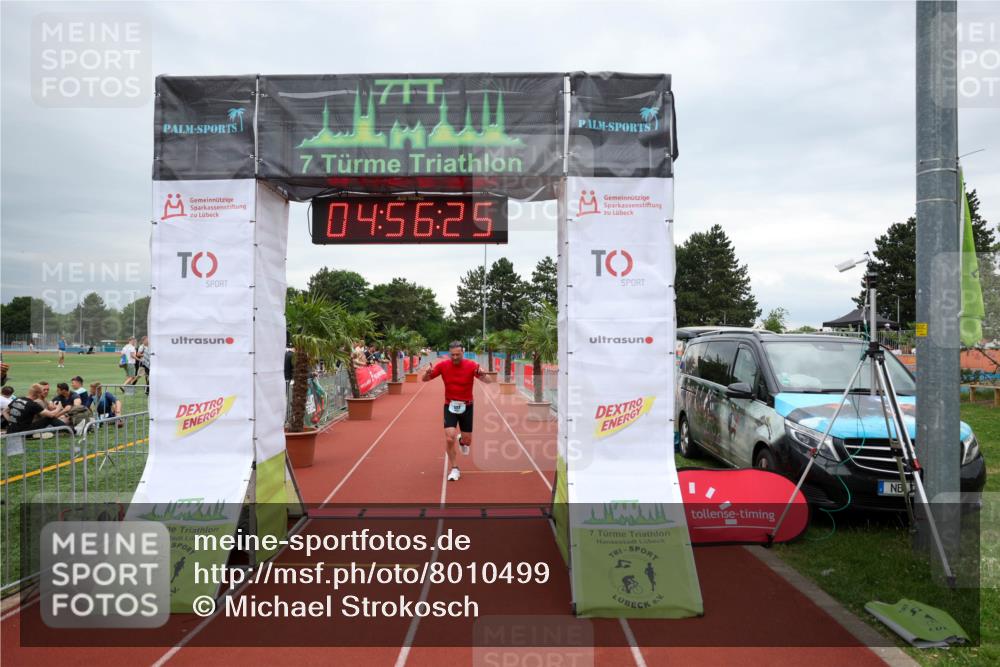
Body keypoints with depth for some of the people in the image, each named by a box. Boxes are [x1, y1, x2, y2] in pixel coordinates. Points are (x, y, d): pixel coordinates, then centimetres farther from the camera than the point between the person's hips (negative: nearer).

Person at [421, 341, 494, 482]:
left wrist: (482, 375, -46)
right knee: (450, 438, -15)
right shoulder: (443, 365, -11)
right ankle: (455, 469, 4)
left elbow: (488, 381, -22)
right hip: (450, 406, 0)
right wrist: (427, 373, -31)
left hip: (466, 406, 0)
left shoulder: (471, 365, -15)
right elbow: (425, 379, -6)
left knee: (467, 441, 8)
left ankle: (462, 441, 48)